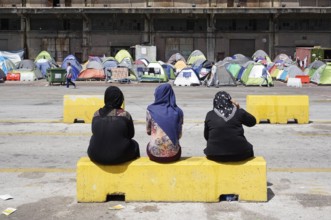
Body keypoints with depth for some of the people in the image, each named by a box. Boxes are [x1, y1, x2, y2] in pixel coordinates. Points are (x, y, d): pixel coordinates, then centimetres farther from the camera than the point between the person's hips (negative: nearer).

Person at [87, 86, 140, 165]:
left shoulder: (97, 114, -3)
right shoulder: (125, 114, -10)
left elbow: (94, 133, 10)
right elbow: (131, 134, 3)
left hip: (96, 157, 2)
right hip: (118, 157, -2)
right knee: (134, 144, 27)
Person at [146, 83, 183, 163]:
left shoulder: (151, 110, -3)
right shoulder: (178, 111, 0)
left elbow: (148, 131, 8)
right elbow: (179, 135, 7)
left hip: (155, 154, -1)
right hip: (173, 154, 1)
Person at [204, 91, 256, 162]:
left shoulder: (210, 115, 0)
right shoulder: (238, 112, -1)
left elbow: (206, 136, 7)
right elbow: (253, 122, 15)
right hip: (238, 154, 0)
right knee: (249, 148, 30)